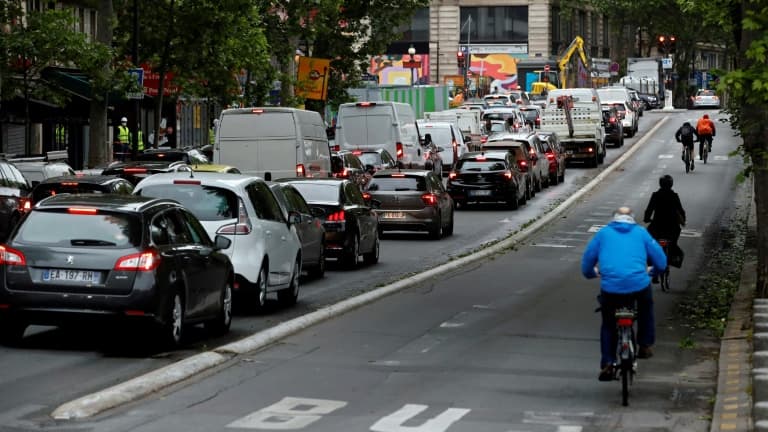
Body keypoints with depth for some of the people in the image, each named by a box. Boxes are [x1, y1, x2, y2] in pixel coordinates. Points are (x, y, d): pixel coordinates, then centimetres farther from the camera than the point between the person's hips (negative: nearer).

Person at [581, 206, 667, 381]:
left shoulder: (603, 233, 17)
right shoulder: (641, 233, 17)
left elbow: (587, 259, 16)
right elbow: (661, 260, 17)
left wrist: (591, 273, 36)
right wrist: (652, 271, 38)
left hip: (610, 288, 0)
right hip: (639, 286, 0)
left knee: (608, 324, 20)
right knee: (646, 306, 34)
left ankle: (607, 364, 8)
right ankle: (645, 345, 33)